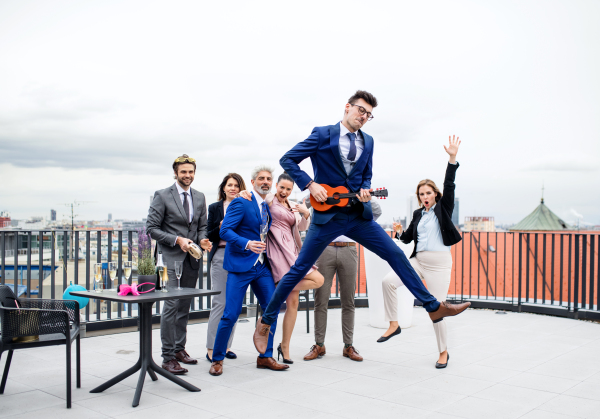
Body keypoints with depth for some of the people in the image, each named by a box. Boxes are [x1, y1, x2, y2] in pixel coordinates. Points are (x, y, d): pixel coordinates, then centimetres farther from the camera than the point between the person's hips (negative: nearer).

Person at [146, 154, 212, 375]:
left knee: (185, 306, 12)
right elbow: (152, 228, -6)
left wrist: (202, 240, -5)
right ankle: (168, 357, -6)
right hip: (172, 257, -5)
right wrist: (177, 240, -16)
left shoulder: (200, 197, 12)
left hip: (192, 258, 5)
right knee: (171, 305, -11)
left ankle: (179, 348, 24)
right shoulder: (162, 196, -4)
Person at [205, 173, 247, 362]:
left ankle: (226, 345, 17)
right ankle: (211, 348, 2)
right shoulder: (215, 208, 8)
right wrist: (221, 228, -12)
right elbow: (209, 236, 6)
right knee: (219, 302, -6)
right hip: (221, 256, -2)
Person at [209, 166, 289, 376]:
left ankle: (265, 357, 18)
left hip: (262, 266, 7)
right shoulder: (240, 203, -8)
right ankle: (217, 359, 11)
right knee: (231, 314, -6)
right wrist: (247, 244, -30)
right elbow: (225, 230, -16)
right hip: (241, 264, -7)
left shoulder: (268, 207, 15)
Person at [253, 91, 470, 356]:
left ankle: (434, 307, 10)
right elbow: (287, 160, -4)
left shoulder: (367, 141, 12)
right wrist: (310, 184, -14)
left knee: (397, 255, 1)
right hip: (328, 215, -5)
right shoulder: (323, 135, -4)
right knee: (299, 270, -1)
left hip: (358, 216, 5)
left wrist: (365, 190, -2)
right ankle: (265, 322, 13)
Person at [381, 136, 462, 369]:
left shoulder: (443, 208, 2)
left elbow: (449, 185, -12)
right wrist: (399, 232, -1)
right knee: (388, 281, -17)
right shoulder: (418, 214, 14)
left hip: (439, 262, -5)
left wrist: (452, 159, -21)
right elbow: (408, 238, 21)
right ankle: (394, 324, -3)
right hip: (418, 260, 5)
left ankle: (444, 351, 16)